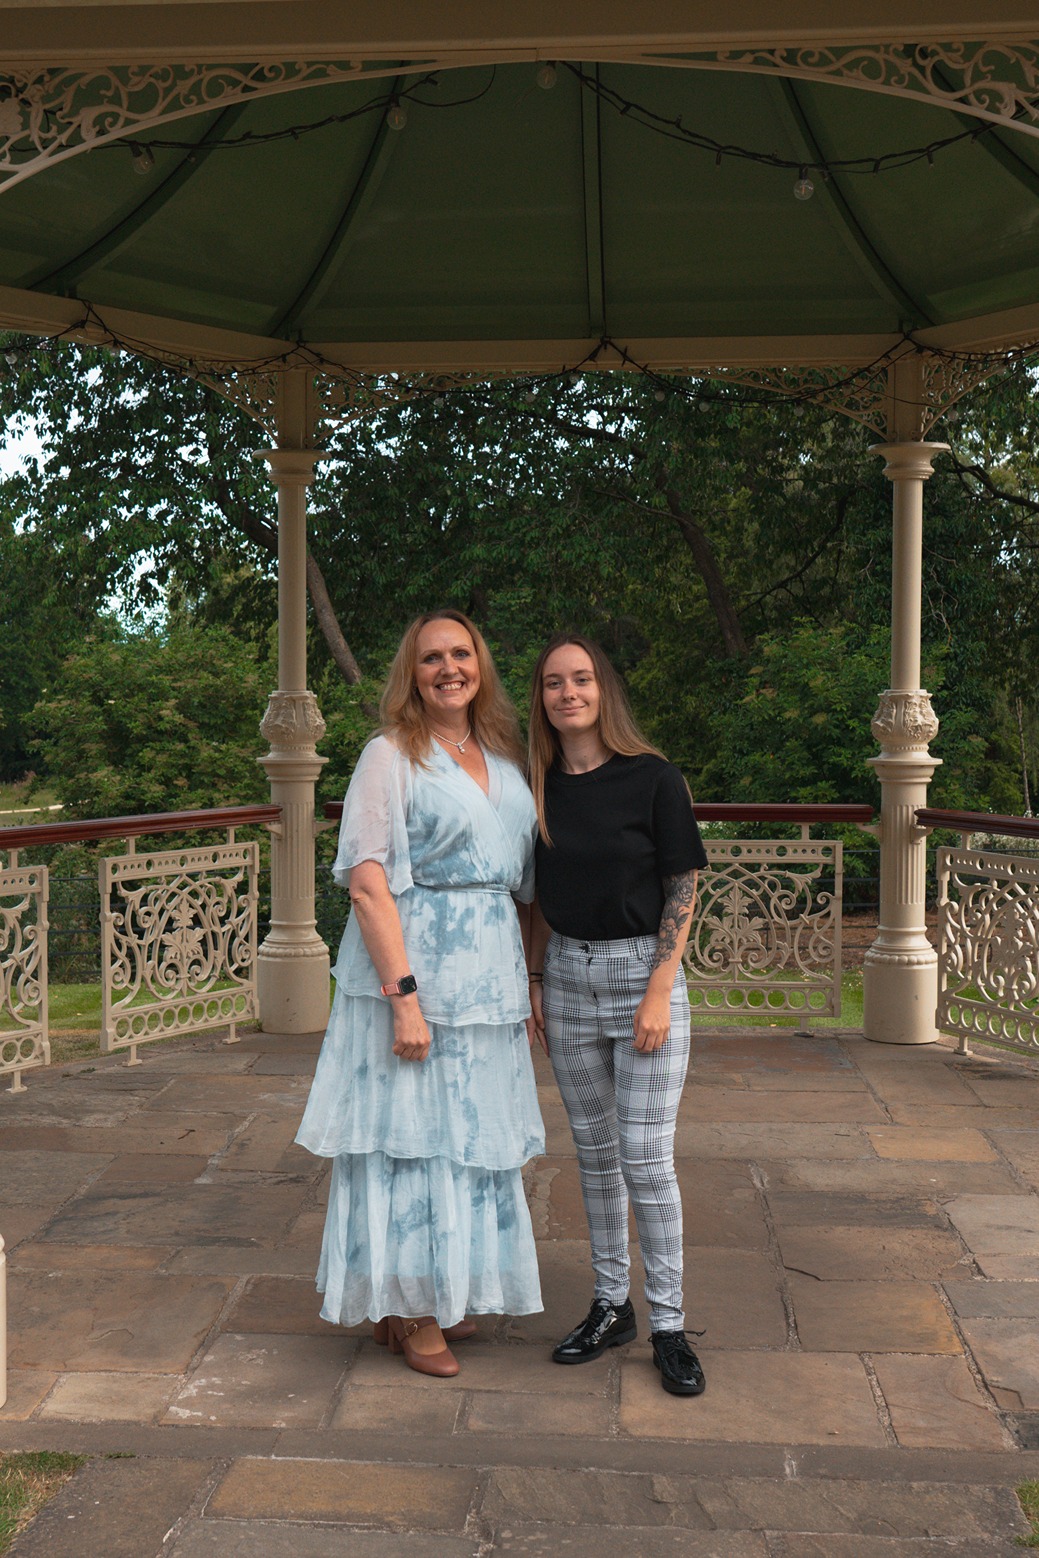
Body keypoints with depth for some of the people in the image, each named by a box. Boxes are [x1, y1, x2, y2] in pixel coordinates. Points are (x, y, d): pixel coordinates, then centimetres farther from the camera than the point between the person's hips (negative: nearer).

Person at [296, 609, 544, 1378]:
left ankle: (444, 1295, 32)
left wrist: (526, 989, 10)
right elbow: (368, 883, -15)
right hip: (415, 966, -6)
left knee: (472, 1134, 15)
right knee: (410, 1132, 1)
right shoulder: (391, 756, -7)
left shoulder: (504, 758, 12)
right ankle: (407, 1312, 17)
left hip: (491, 974, 7)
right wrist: (404, 995, -21)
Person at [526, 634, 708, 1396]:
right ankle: (611, 1305, 25)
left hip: (642, 970, -4)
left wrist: (658, 993, -13)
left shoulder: (653, 778, -9)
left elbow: (683, 889, -8)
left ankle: (669, 1324, 10)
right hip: (568, 975, 5)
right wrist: (535, 979, 6)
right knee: (594, 1151, 12)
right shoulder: (541, 787, 5)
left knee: (645, 1156, -4)